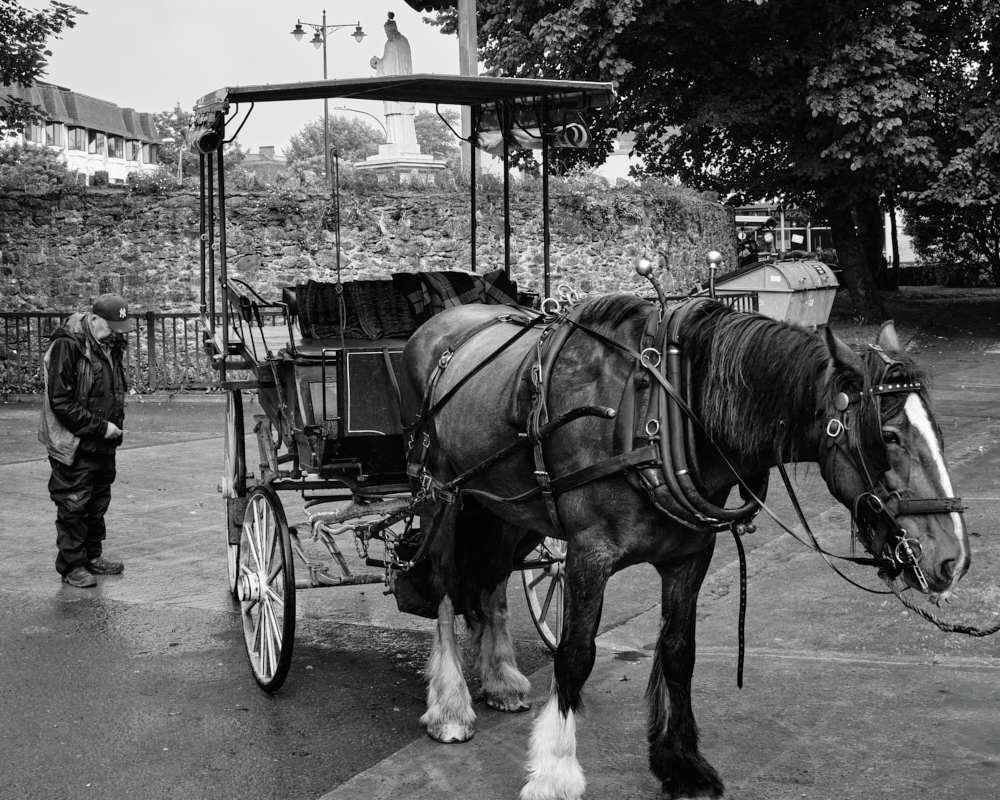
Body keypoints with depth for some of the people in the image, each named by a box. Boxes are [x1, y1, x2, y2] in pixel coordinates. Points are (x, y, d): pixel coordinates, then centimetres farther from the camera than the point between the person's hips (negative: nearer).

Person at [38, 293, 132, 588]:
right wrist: (101, 427, -20)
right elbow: (61, 402, -21)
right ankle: (71, 566, 9)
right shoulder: (67, 346, -18)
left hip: (103, 444, 8)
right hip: (74, 445, -8)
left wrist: (115, 424, 7)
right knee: (73, 507, 0)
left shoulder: (110, 346, 8)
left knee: (98, 503, 17)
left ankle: (93, 556, 30)